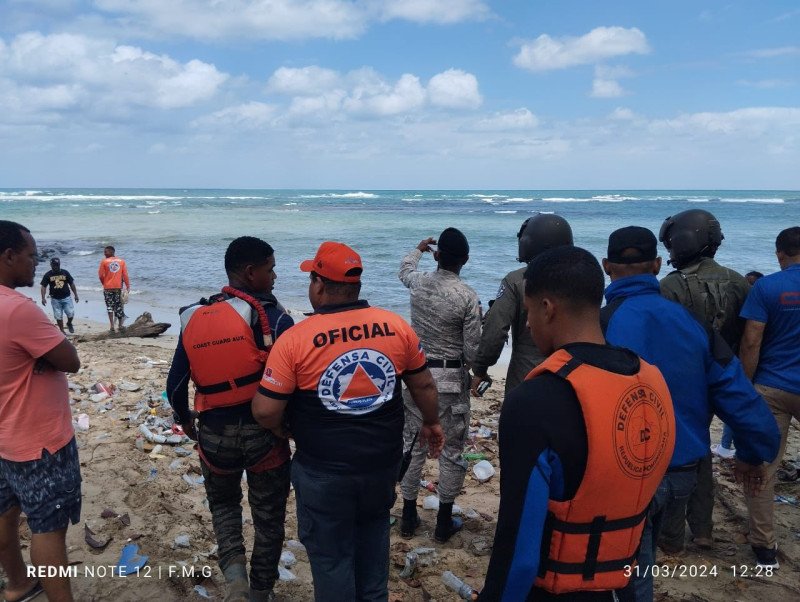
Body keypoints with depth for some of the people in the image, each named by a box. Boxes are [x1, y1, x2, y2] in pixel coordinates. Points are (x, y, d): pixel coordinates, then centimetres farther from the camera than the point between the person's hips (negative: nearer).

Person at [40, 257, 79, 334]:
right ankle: (62, 331, 15)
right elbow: (43, 287, 0)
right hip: (55, 299, 0)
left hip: (66, 297, 0)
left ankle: (69, 323, 22)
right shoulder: (47, 275, 0)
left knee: (71, 313, -8)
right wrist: (43, 298, -11)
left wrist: (76, 295, 3)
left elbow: (72, 284, 6)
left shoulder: (65, 273, 2)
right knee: (58, 316, 3)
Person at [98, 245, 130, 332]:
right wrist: (128, 286, 4)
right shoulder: (121, 261, 2)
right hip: (118, 287, 2)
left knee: (109, 306, 3)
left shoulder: (104, 262, -5)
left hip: (108, 287, -2)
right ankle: (120, 324, 12)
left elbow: (101, 275, -4)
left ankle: (112, 325, -3)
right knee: (119, 306, 9)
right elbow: (125, 275, 0)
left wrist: (104, 283, 13)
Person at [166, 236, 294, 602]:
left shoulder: (194, 318, 2)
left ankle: (234, 572, 9)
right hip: (264, 432, -3)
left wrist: (184, 421, 26)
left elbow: (175, 385, 7)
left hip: (215, 433, 4)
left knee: (223, 503, 28)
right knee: (268, 517, 16)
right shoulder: (272, 317, -13)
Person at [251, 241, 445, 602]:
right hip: (383, 463, 4)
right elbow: (424, 385, 3)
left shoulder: (295, 339, -17)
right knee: (373, 535, 29)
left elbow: (265, 411, -15)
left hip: (324, 471, -3)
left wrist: (282, 430, 7)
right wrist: (431, 423, 21)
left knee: (331, 556, 17)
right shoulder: (396, 326, -8)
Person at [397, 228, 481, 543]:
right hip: (450, 379, -4)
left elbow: (405, 269, 25)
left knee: (413, 445, 14)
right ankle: (444, 521, 19)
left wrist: (419, 248, 43)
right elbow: (472, 350, -12)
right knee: (451, 450, 9)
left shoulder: (418, 283, -2)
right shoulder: (467, 297, -16)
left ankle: (409, 516, 24)